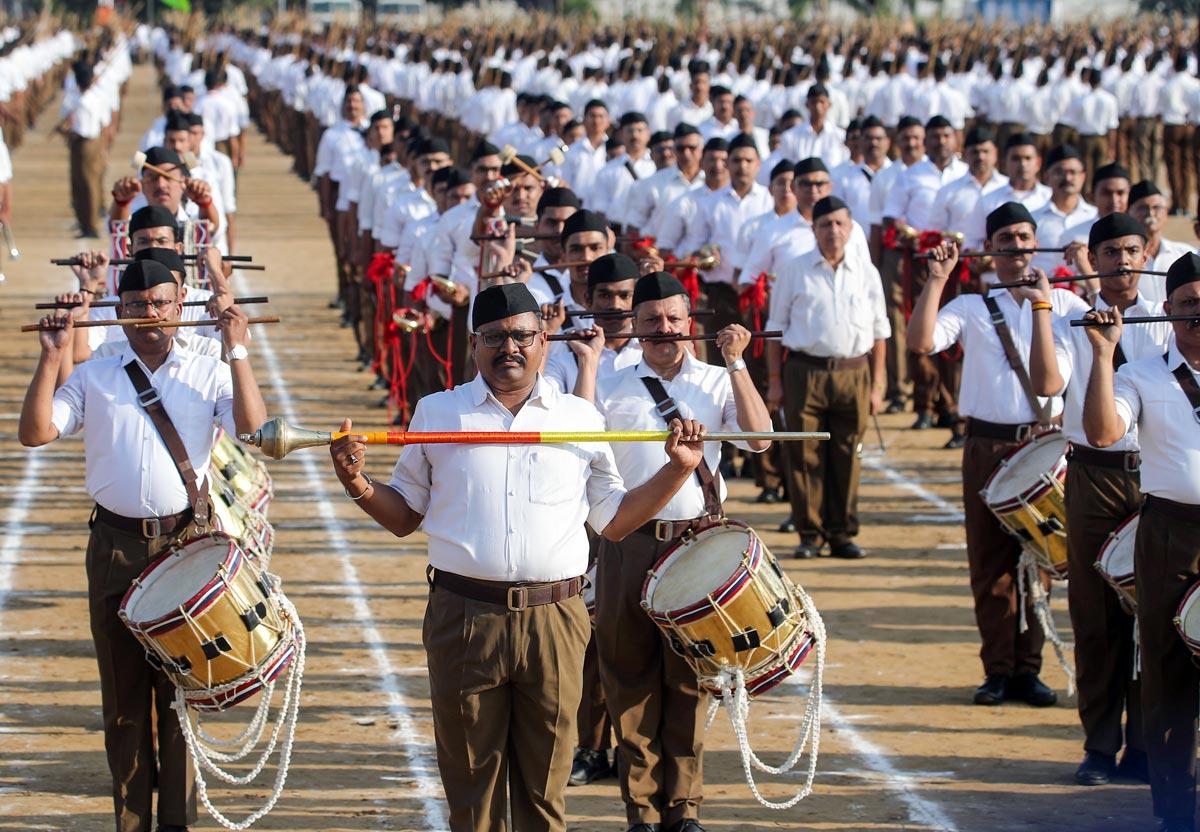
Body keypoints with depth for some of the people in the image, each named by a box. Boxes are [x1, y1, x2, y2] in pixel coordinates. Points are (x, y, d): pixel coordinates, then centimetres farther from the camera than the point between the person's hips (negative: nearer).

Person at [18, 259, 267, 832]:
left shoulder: (209, 374, 6)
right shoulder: (92, 377, 9)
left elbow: (253, 429, -9)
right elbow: (35, 433, -1)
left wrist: (237, 353, -13)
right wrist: (51, 358, -8)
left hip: (187, 543, -2)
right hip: (116, 545, 2)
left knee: (181, 686, 0)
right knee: (123, 689, 7)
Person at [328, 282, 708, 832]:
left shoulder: (581, 419, 11)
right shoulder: (437, 413, 11)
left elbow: (614, 520, 15)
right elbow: (405, 516, 14)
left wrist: (678, 468, 4)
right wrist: (358, 485, -5)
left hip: (554, 621, 0)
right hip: (463, 617, 0)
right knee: (471, 785, 4)